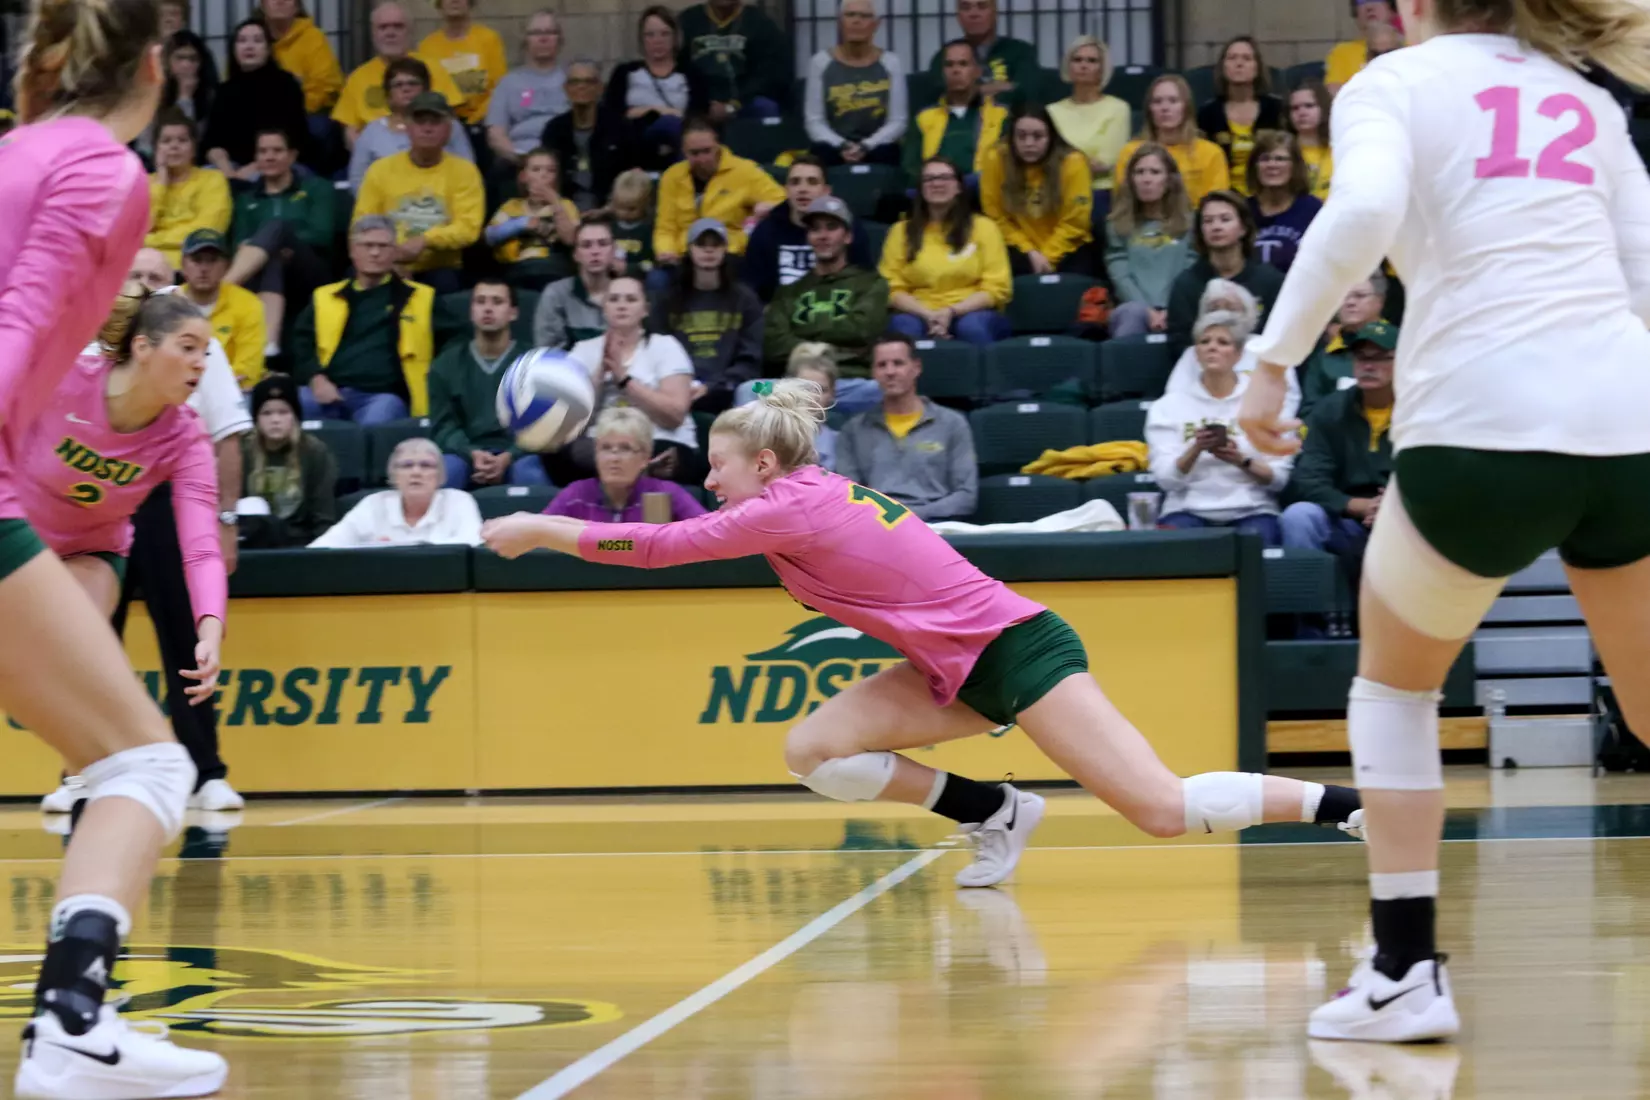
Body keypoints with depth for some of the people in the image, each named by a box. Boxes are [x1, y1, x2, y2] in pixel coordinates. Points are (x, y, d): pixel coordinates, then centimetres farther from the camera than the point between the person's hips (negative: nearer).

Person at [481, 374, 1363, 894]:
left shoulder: (791, 506, -14)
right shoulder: (818, 494, 12)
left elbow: (661, 546, -14)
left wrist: (542, 529, -6)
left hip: (1016, 650, -9)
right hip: (960, 669, 9)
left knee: (1165, 812, -15)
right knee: (813, 750, -1)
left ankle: (1348, 804, -5)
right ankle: (993, 813, 8)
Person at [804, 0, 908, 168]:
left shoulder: (891, 63, 6)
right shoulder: (820, 62, 6)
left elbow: (898, 122, 2)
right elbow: (814, 121, 3)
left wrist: (865, 147, -14)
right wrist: (842, 146, -15)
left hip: (877, 150, 0)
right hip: (834, 150, 0)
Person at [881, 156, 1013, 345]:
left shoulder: (982, 227, 8)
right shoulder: (902, 231, 12)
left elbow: (997, 288, 2)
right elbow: (892, 288, 5)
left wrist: (951, 312, -13)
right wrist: (928, 314, -14)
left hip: (970, 313, 0)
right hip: (920, 315, 0)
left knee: (972, 326, -37)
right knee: (904, 327, -35)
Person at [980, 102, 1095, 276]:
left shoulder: (1072, 162, -16)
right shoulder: (996, 159, -14)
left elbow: (1074, 223, -10)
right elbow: (997, 217, -4)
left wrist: (1047, 257, -17)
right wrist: (1029, 252, -13)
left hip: (1066, 248, 0)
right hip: (1021, 248, 0)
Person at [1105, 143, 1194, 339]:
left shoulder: (1189, 222, 19)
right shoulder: (1118, 224, 19)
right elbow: (1120, 276, 6)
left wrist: (1170, 311, -11)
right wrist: (1147, 311, -11)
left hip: (1175, 313, 0)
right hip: (1135, 306, 0)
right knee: (1133, 313, -38)